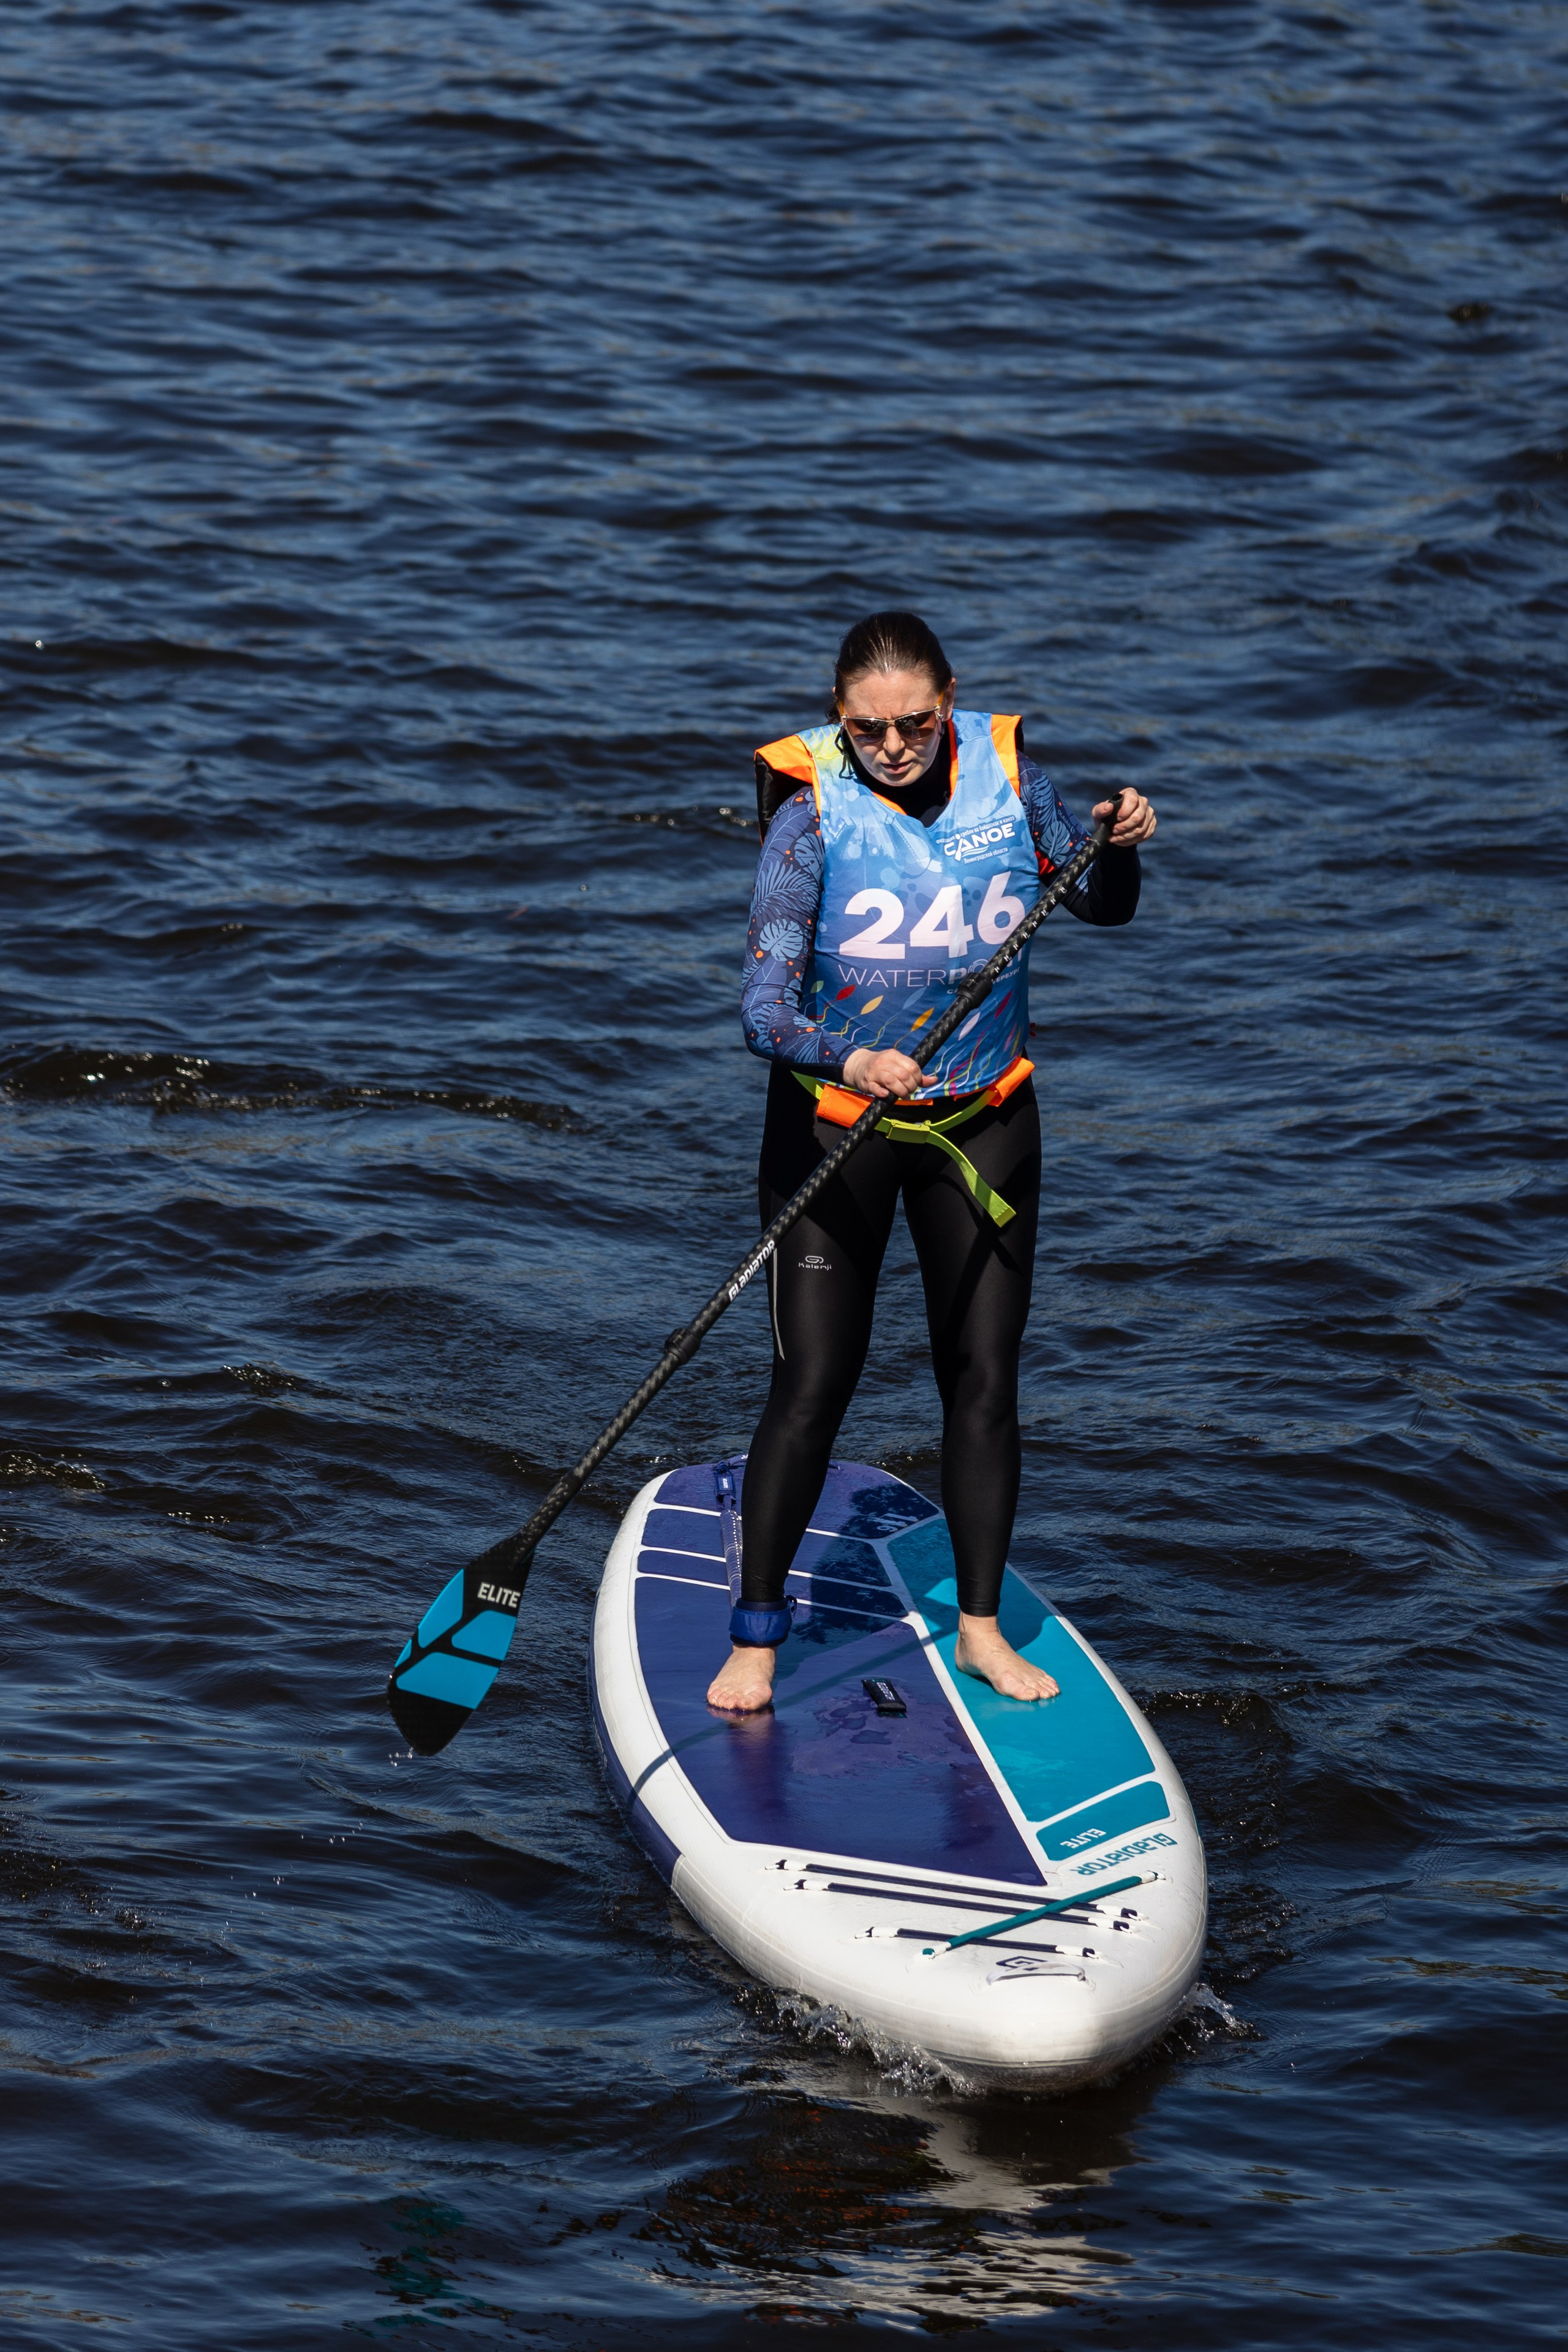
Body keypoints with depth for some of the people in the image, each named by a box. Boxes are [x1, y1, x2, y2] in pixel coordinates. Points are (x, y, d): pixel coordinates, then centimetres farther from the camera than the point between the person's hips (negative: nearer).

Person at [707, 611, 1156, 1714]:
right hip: (834, 1121, -3)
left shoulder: (1004, 774, -7)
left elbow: (1102, 906, 9)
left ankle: (980, 1624, 20)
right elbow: (764, 1004, -24)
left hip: (984, 1124, 3)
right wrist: (850, 1062, -42)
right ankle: (756, 1636, 10)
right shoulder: (812, 811, -17)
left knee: (985, 1382, 6)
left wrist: (1121, 847, -13)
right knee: (813, 1385, -2)